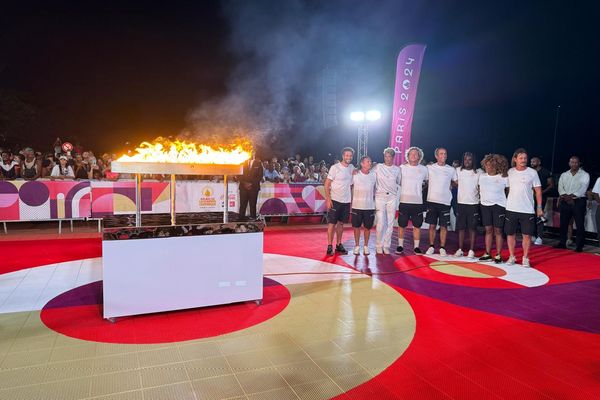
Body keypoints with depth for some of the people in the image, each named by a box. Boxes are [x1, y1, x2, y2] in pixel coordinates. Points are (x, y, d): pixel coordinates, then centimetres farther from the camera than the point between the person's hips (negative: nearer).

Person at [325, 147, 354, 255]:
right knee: (332, 223, -2)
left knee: (341, 223, 12)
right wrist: (328, 199, -16)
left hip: (346, 201, 5)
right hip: (335, 200, -5)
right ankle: (330, 246, 4)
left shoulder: (352, 168, 8)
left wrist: (352, 199, 9)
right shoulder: (335, 167, -8)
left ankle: (339, 245, 20)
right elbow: (327, 184, -8)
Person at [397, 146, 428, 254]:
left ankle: (416, 247, 14)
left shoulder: (424, 169, 6)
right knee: (402, 225, 5)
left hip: (418, 202, 1)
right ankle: (400, 246, 17)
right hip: (404, 201, -1)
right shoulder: (402, 167, 2)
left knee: (417, 225, 4)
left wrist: (421, 188, 8)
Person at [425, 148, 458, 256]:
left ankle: (442, 248, 12)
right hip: (432, 200, 0)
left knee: (444, 226, 3)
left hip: (445, 202, 0)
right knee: (432, 225, 6)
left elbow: (456, 183, 14)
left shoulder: (451, 170, 5)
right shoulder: (429, 168, 3)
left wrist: (449, 185, 0)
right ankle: (431, 247, 16)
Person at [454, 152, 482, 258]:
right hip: (461, 202, 1)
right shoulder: (458, 170, 4)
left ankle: (471, 251, 8)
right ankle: (460, 250, 14)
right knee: (461, 228, 6)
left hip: (473, 203, -1)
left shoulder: (478, 172, 1)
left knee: (472, 228, 2)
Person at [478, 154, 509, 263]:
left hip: (498, 205, -4)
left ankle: (498, 255, 7)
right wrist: (481, 198, 11)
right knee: (488, 230, 8)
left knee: (498, 230, 0)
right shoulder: (482, 176, 7)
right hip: (485, 205, 4)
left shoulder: (503, 177, -5)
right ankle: (487, 254, 12)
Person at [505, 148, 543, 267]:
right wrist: (506, 202, 6)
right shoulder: (510, 172, 4)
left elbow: (538, 190, 2)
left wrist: (539, 207, -2)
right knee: (510, 233, 6)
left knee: (527, 235, 1)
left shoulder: (532, 172, 0)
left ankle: (525, 258, 14)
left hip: (527, 209, -1)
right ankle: (512, 257, 20)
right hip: (511, 208, 2)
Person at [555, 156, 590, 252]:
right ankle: (562, 243, 19)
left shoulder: (585, 175, 2)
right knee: (563, 223, 8)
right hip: (565, 201, 4)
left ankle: (579, 246, 1)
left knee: (580, 224, -3)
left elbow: (583, 189, -9)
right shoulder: (564, 175, 13)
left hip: (578, 201, -4)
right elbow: (560, 187, 2)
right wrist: (565, 196, -15)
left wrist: (572, 196, -19)